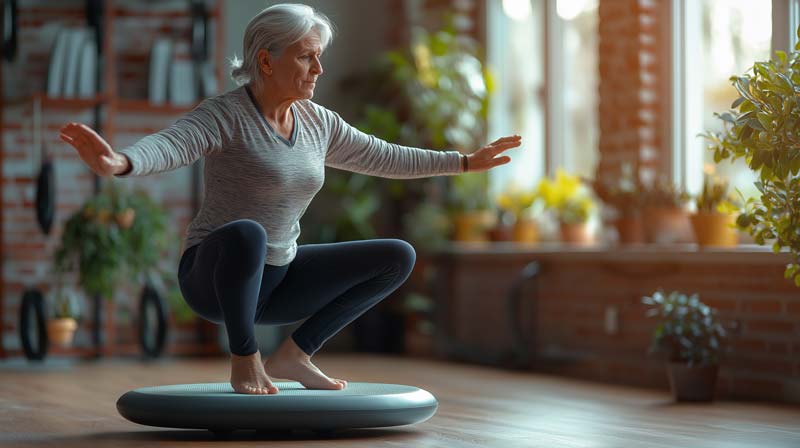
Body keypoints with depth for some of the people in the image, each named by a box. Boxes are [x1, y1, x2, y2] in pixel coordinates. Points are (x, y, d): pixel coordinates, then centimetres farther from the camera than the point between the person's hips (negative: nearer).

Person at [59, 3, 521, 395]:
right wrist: (116, 163, -57)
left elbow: (385, 158, 16)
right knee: (246, 233, -41)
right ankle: (245, 357, -15)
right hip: (215, 279, -7)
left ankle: (293, 354, 1)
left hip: (275, 279, 7)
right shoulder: (224, 115, -17)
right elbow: (167, 147, -35)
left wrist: (465, 162, 21)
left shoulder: (317, 123, 5)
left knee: (399, 256, 4)